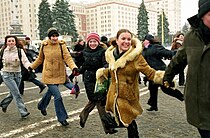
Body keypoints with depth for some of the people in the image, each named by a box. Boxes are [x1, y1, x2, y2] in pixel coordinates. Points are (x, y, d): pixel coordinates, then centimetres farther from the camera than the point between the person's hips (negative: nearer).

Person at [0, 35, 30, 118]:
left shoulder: (20, 51, -7)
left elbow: (25, 61, -20)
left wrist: (29, 67, -38)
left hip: (17, 74, 2)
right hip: (7, 75, -2)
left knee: (12, 93, 16)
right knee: (17, 94, -11)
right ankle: (23, 112, -6)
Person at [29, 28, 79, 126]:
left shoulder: (61, 45, -7)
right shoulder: (44, 46, -3)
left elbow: (68, 58, -16)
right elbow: (40, 59, 13)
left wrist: (74, 67, -33)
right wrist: (31, 67, 18)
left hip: (59, 75, 2)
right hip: (48, 75, -2)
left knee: (50, 92, 23)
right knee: (57, 96, -10)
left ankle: (42, 106, 55)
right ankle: (62, 118, 7)